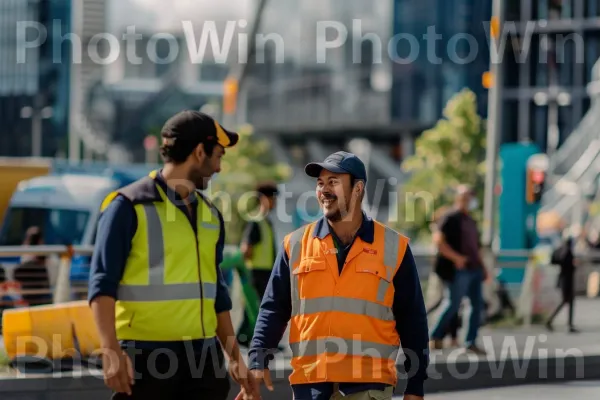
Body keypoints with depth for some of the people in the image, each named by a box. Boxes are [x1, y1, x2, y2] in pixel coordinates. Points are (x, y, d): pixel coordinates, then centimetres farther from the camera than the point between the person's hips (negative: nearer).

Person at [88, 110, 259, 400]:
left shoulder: (210, 215, 16)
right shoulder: (129, 206, -5)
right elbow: (102, 284, -11)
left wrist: (234, 356, 20)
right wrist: (111, 350, -22)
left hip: (203, 357, 6)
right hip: (145, 356, -6)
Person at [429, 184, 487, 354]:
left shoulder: (470, 221, 20)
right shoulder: (451, 218, -6)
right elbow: (438, 240, -16)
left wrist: (482, 267, 20)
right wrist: (455, 257, -21)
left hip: (474, 269, 8)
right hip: (460, 270, -8)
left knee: (478, 305, 3)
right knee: (454, 304, -7)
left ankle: (471, 342, 7)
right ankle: (436, 337, 5)